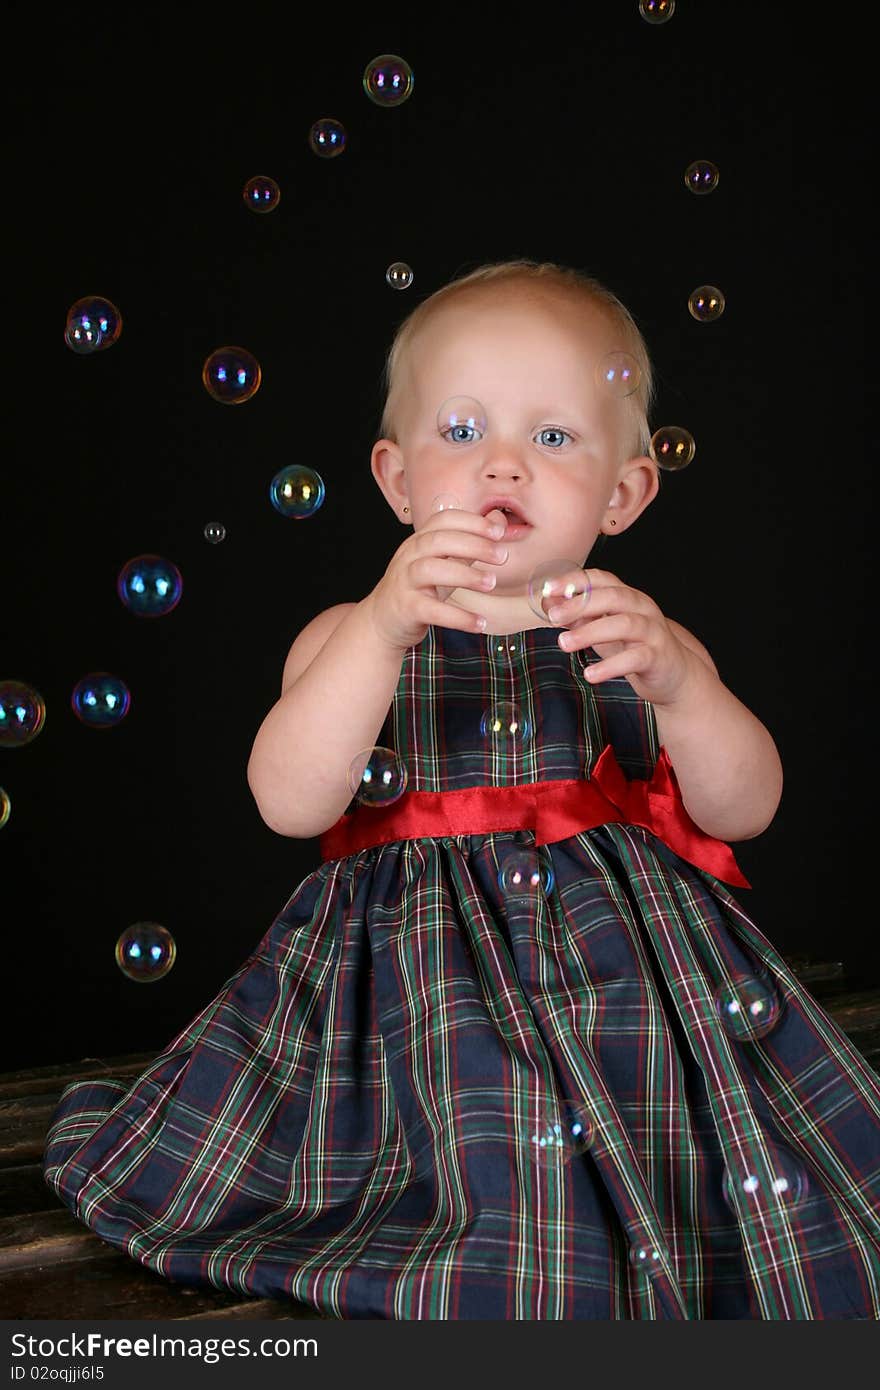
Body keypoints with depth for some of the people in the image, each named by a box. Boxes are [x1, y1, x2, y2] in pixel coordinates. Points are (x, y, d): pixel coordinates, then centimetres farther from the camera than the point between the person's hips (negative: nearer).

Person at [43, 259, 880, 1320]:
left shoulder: (642, 638, 9)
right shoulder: (351, 641, 4)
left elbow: (745, 806, -2)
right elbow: (289, 803, -14)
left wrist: (678, 685, -23)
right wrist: (384, 630, -26)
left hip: (628, 982, 2)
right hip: (422, 988, -1)